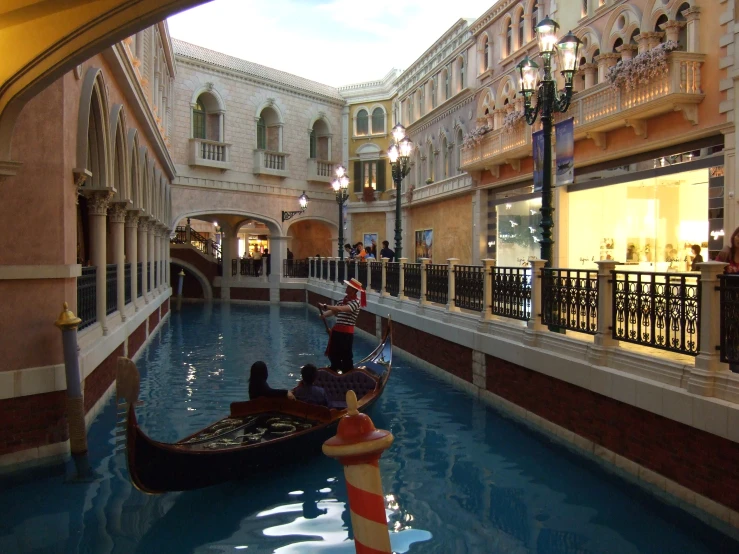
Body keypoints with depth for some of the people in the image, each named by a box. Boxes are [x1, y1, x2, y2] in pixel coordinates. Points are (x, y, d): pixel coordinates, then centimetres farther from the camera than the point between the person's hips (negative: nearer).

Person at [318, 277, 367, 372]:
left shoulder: (356, 302, -15)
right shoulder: (344, 299, 11)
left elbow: (340, 309, -28)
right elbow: (334, 310, 9)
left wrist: (325, 306, -32)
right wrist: (324, 314, -10)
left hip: (346, 332, -8)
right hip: (336, 330, 8)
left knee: (346, 356, 0)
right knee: (333, 354, 19)